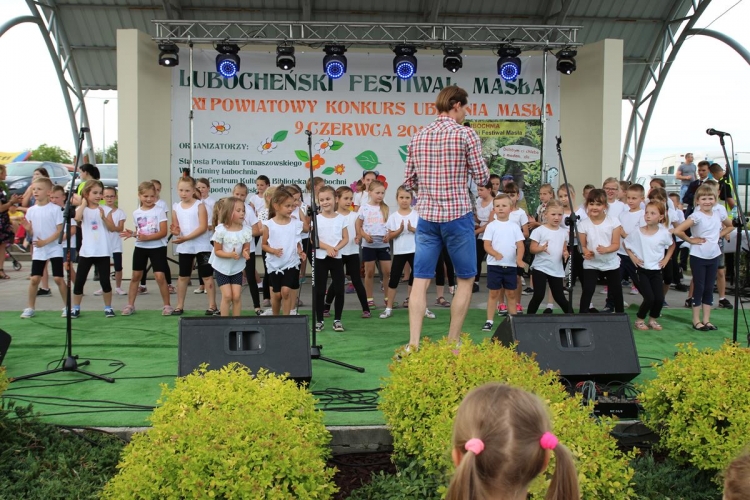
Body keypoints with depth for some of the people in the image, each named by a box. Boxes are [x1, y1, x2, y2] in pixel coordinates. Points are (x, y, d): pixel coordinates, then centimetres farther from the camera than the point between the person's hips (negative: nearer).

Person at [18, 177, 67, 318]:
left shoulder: (55, 209, -10)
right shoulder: (31, 210, 3)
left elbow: (60, 230, -12)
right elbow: (32, 233, 7)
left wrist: (45, 242, -20)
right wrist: (28, 229, -16)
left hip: (54, 248, -4)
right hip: (38, 250, 4)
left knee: (58, 278, -3)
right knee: (34, 279, 2)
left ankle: (67, 306, 8)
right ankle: (30, 308, 12)